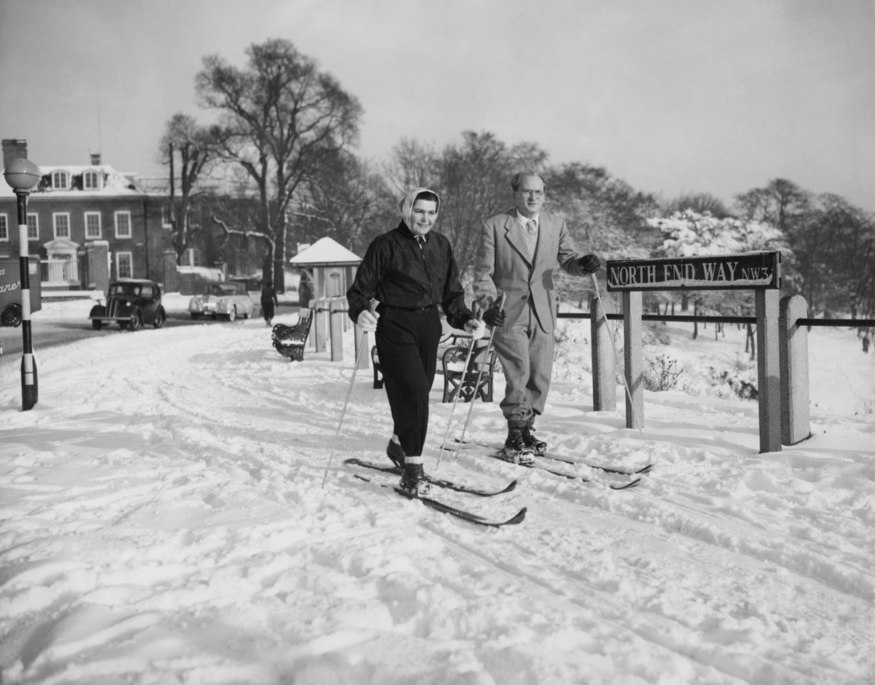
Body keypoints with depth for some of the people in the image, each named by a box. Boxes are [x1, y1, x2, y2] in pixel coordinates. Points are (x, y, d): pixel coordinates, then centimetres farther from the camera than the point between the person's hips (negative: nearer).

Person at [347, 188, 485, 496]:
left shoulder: (440, 245, 11)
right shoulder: (386, 245, -5)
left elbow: (451, 293, 16)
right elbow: (361, 288, -5)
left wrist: (466, 319, 2)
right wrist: (360, 311, -25)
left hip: (429, 325, 6)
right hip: (395, 325, -6)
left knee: (420, 390, 12)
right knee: (413, 390, -16)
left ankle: (399, 445, 37)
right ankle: (412, 466, -7)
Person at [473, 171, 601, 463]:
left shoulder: (556, 224, 10)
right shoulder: (494, 226, -2)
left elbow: (568, 258, 7)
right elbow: (483, 272, -3)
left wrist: (582, 263, -17)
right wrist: (488, 303, -17)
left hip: (542, 313, 5)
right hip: (508, 313, -4)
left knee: (541, 376, 8)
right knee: (519, 373, -12)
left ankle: (525, 431, 25)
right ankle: (514, 438, 0)